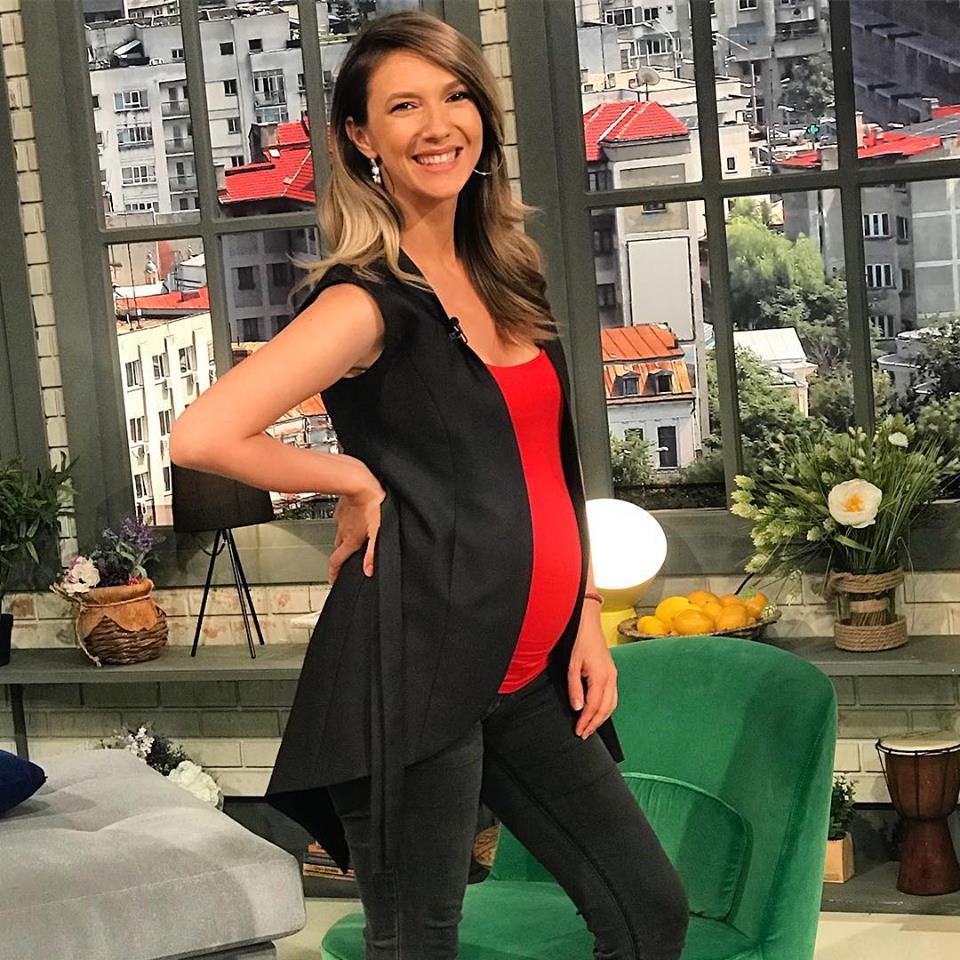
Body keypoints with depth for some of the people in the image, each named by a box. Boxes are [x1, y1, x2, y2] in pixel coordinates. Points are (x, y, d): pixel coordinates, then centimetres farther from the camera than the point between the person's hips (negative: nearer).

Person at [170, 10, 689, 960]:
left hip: (523, 674, 8)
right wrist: (356, 481, -11)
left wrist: (587, 620, 11)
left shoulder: (508, 280, 12)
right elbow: (201, 436, -24)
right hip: (413, 668, -7)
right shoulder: (367, 301, -11)